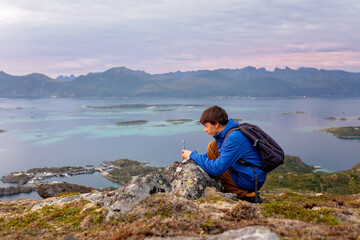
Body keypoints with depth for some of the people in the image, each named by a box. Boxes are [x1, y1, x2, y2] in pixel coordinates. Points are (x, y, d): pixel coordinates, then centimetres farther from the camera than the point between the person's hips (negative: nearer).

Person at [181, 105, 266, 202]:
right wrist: (193, 156, 4)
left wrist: (193, 155, -15)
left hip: (251, 182, -9)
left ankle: (242, 194, -6)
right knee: (213, 146, 8)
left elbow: (217, 169, -27)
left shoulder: (234, 138, -25)